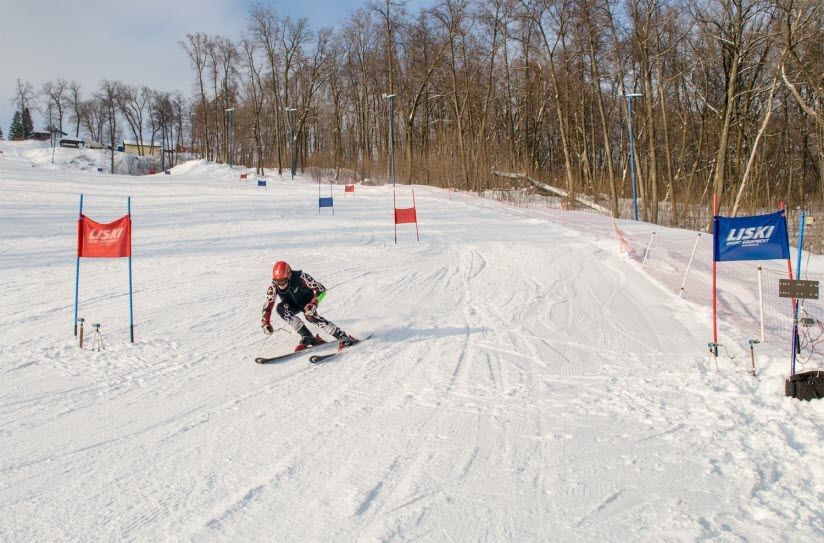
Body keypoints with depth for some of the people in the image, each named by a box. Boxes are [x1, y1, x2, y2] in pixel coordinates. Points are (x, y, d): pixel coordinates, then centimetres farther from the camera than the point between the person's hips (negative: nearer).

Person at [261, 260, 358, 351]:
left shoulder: (300, 277, -35)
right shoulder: (273, 287, -25)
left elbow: (321, 289, -35)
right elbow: (267, 306, -18)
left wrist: (313, 303, -50)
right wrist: (265, 323, -32)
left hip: (307, 300, -4)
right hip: (293, 304, 4)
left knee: (310, 315, -34)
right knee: (280, 308, -28)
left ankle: (343, 337, -28)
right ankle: (308, 337, -26)